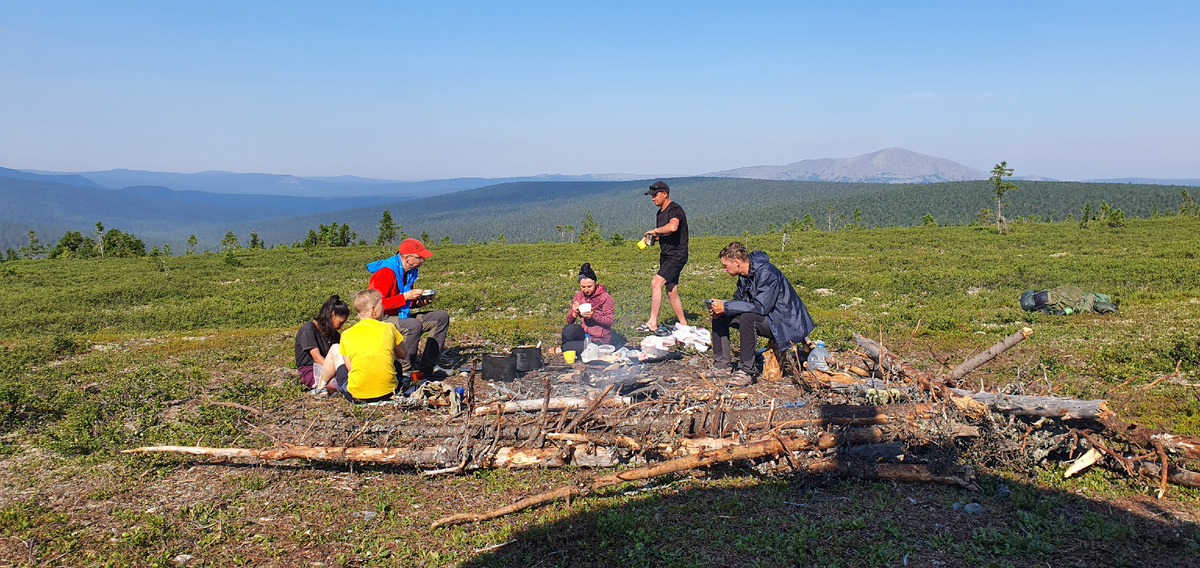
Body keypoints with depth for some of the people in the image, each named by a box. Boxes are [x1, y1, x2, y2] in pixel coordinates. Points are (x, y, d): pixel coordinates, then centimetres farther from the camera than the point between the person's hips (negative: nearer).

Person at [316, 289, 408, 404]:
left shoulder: (347, 334, 1)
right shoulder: (389, 328, 3)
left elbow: (350, 368, 3)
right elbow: (403, 355, 18)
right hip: (388, 393, 1)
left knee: (335, 349, 22)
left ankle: (321, 384, 44)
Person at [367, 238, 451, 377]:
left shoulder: (410, 271, 9)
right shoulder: (386, 272, -20)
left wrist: (419, 302, -1)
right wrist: (405, 297, -25)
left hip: (401, 315, 9)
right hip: (382, 319, -9)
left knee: (441, 317, 0)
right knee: (414, 325, -37)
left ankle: (428, 366, -4)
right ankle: (405, 369, -21)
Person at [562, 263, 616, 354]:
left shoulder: (605, 298, -11)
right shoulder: (579, 296, 4)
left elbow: (610, 322, -11)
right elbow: (569, 321, 5)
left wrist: (593, 315, -27)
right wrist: (574, 312, -17)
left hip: (600, 340, -5)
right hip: (584, 332, 5)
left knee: (567, 346, -29)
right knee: (568, 330, -30)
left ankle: (562, 349, 6)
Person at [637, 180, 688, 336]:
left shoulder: (675, 209, -12)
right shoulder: (660, 213, 17)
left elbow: (672, 227, -33)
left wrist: (655, 230, -17)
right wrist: (653, 236, 6)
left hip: (677, 255, -10)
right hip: (666, 256, 10)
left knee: (656, 283, -22)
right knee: (671, 293, 10)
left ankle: (652, 323, -22)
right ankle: (684, 326, 18)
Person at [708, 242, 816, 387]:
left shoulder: (766, 273, -24)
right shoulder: (745, 274, 3)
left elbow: (761, 307, -31)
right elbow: (739, 300, 11)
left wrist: (726, 307, -28)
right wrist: (719, 309, -10)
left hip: (784, 322, -9)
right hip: (767, 319, 9)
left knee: (747, 317, -36)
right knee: (720, 317, 3)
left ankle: (745, 371, -29)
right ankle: (721, 365, 3)